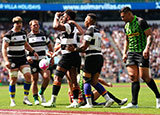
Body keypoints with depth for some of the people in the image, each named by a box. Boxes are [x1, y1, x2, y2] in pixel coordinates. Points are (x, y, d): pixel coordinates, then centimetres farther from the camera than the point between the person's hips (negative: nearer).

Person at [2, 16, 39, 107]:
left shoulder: (24, 33, 10)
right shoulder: (9, 35, -9)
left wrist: (33, 51, 15)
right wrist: (6, 60, -23)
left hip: (23, 59, 5)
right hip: (12, 60, -5)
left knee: (28, 76, -9)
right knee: (13, 79, -4)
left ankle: (26, 98, 0)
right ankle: (12, 100, 8)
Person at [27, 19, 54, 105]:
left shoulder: (44, 35, 12)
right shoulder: (28, 37, 1)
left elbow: (49, 46, 22)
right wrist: (27, 57, -17)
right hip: (33, 62, -3)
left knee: (46, 77, -13)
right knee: (34, 80, 0)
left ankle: (41, 93, 10)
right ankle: (36, 99, 9)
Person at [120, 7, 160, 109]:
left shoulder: (140, 22, -8)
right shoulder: (126, 26, 16)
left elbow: (150, 35, -13)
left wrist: (147, 48, -25)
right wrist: (124, 53, 17)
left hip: (142, 53, -7)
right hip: (131, 53, 7)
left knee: (144, 76, -10)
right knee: (133, 77, -2)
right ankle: (134, 103, -3)